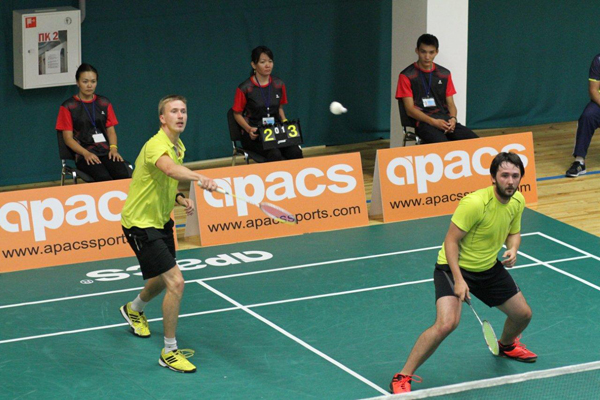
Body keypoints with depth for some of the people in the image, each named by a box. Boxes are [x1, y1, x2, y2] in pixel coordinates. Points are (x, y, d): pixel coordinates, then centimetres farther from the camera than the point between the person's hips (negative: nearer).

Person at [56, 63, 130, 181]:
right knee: (104, 178, -34)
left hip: (106, 152, 3)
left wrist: (113, 148, -4)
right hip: (84, 156, -3)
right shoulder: (68, 107, 7)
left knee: (125, 175, -29)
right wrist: (86, 153, -14)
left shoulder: (104, 103, 19)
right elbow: (68, 138, 2)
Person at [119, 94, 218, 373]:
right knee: (176, 283, -18)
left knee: (164, 279, 28)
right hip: (141, 223, -10)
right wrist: (199, 178, -68)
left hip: (160, 220, 10)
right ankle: (169, 352, -6)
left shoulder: (178, 147, 5)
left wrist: (180, 199, -1)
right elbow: (171, 169, -49)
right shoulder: (157, 146, -26)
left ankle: (134, 309, 60)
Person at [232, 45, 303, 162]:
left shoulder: (279, 85, 8)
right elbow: (237, 114, 3)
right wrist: (249, 129, -14)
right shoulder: (245, 89, -5)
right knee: (275, 155, -34)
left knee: (295, 152, -27)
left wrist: (284, 122, 2)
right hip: (254, 134, -4)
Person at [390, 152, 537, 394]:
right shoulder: (475, 203, -29)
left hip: (489, 268, 7)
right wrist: (458, 280, -30)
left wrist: (513, 249, -11)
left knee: (523, 314, 14)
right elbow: (451, 240, -24)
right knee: (447, 323, -28)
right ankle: (403, 377, -17)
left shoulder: (518, 201, -5)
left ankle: (507, 344, 53)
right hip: (454, 267, -7)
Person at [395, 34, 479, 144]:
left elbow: (450, 104, 18)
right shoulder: (407, 76, 4)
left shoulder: (444, 74, 18)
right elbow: (410, 109, -2)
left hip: (446, 120, 5)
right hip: (424, 122, -5)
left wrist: (453, 118, -6)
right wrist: (433, 122, -17)